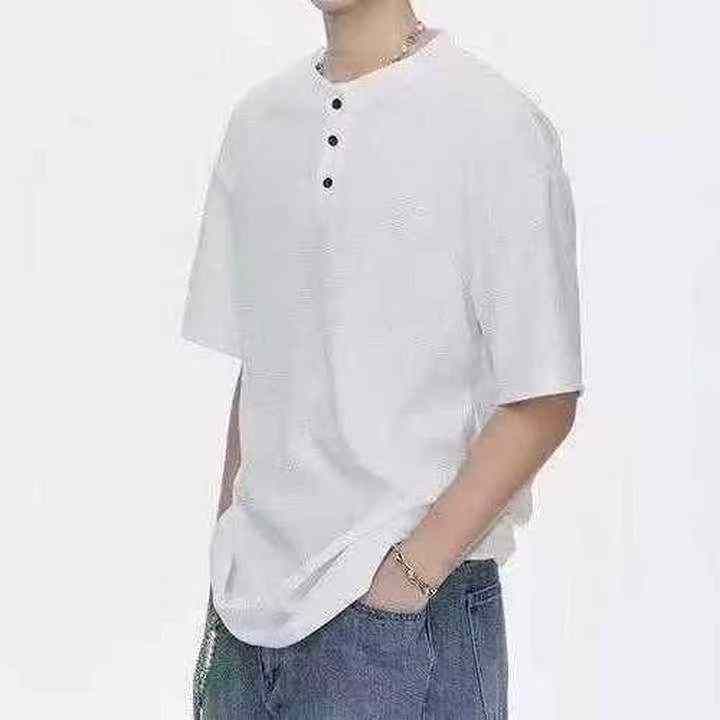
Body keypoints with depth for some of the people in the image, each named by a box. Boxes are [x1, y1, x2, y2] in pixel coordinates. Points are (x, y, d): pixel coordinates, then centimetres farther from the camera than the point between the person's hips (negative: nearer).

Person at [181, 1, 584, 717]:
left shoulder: (494, 125, -9)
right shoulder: (257, 120, 8)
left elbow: (543, 402, -9)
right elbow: (255, 370, 11)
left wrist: (415, 567, -12)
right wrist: (228, 567, 7)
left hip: (404, 607, -4)